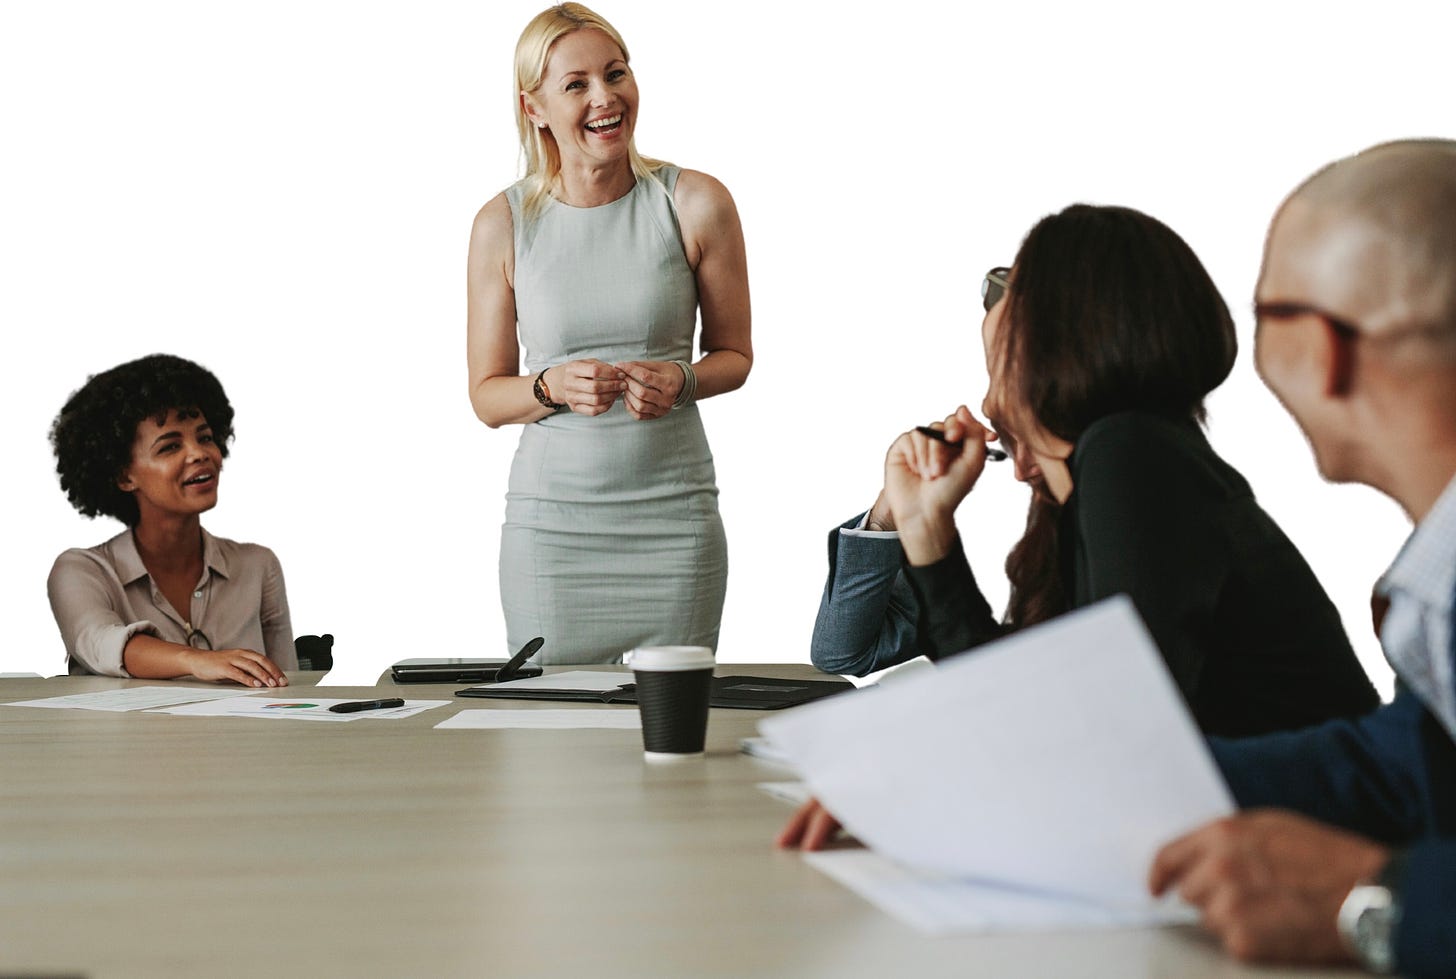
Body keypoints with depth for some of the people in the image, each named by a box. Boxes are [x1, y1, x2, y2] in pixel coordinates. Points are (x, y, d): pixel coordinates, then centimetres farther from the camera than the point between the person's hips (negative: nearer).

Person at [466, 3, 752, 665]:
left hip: (675, 516, 0)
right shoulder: (504, 224, -1)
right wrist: (555, 386, -14)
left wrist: (679, 380, -12)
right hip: (550, 517, 0)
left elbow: (733, 354, 8)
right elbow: (487, 395, 5)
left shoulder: (697, 205, -2)